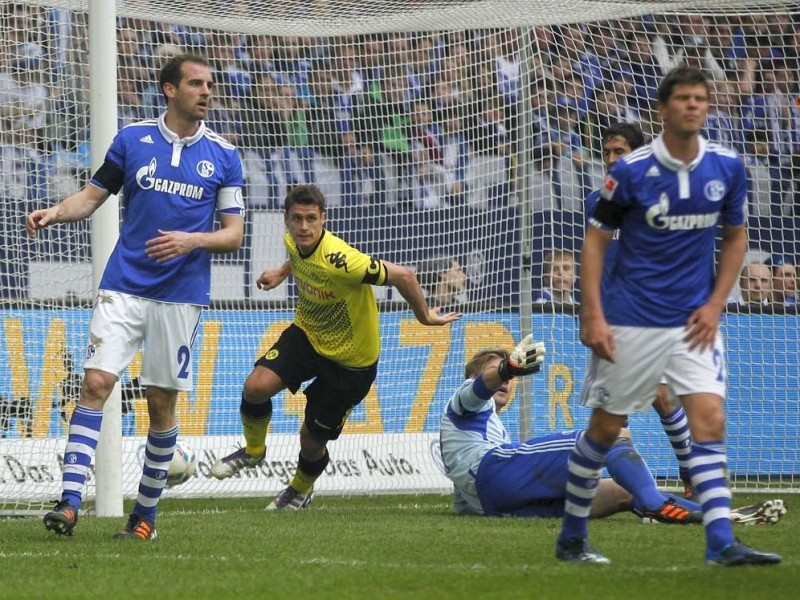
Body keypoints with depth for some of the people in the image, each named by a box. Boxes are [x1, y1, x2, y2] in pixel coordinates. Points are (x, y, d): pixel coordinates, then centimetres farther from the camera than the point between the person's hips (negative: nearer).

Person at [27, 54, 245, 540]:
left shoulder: (224, 155, 4)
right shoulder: (133, 140, 5)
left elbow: (234, 234, 4)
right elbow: (93, 197, 11)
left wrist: (192, 240, -14)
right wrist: (54, 213, -9)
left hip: (181, 294, 0)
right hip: (124, 287, 0)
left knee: (162, 402, 3)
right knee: (97, 382, -13)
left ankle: (146, 513, 17)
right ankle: (69, 503, -17)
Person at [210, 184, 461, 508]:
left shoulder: (339, 261, -36)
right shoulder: (292, 241, -12)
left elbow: (403, 276, -30)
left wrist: (425, 317, -16)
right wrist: (283, 272, 26)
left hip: (351, 360, -5)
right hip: (307, 334, 5)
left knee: (313, 439, 5)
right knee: (256, 386, -19)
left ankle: (301, 490, 41)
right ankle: (253, 450, 13)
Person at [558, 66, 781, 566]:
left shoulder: (727, 168, 0)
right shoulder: (631, 171, -11)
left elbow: (736, 237, 12)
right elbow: (596, 241, -4)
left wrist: (715, 305, 1)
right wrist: (593, 317, -11)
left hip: (695, 321, 3)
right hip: (631, 322, -3)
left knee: (710, 421, -11)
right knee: (606, 428, 6)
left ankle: (722, 542, -15)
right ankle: (572, 536, 21)